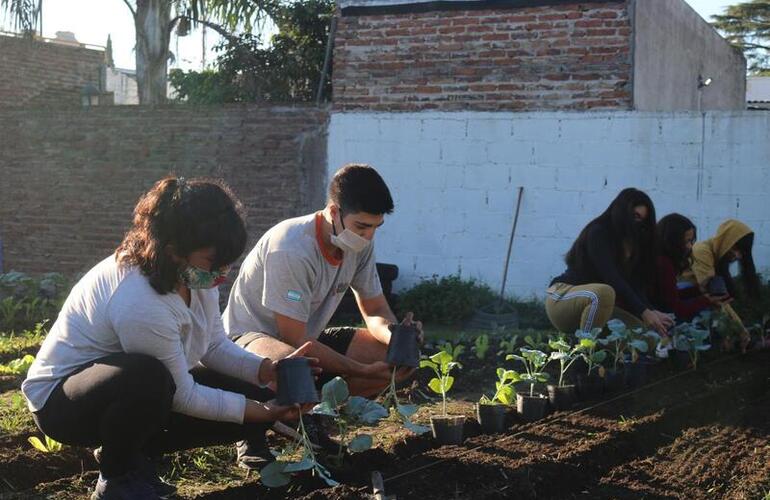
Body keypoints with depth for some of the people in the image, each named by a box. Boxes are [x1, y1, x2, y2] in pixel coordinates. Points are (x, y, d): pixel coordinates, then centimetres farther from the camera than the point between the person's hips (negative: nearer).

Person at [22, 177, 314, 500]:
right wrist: (260, 411, -20)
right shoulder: (140, 304, -35)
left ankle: (137, 453, 9)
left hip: (138, 390, 9)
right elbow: (184, 397, -25)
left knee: (258, 397, -3)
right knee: (147, 377, -42)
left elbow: (215, 346, 0)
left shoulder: (195, 275, -11)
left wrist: (270, 371, -16)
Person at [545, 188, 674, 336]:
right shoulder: (598, 233, -16)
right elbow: (612, 279, -27)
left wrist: (651, 312, -23)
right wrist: (644, 312, -34)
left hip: (596, 305, 8)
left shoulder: (632, 242, 8)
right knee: (604, 292, -37)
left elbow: (636, 285, -4)